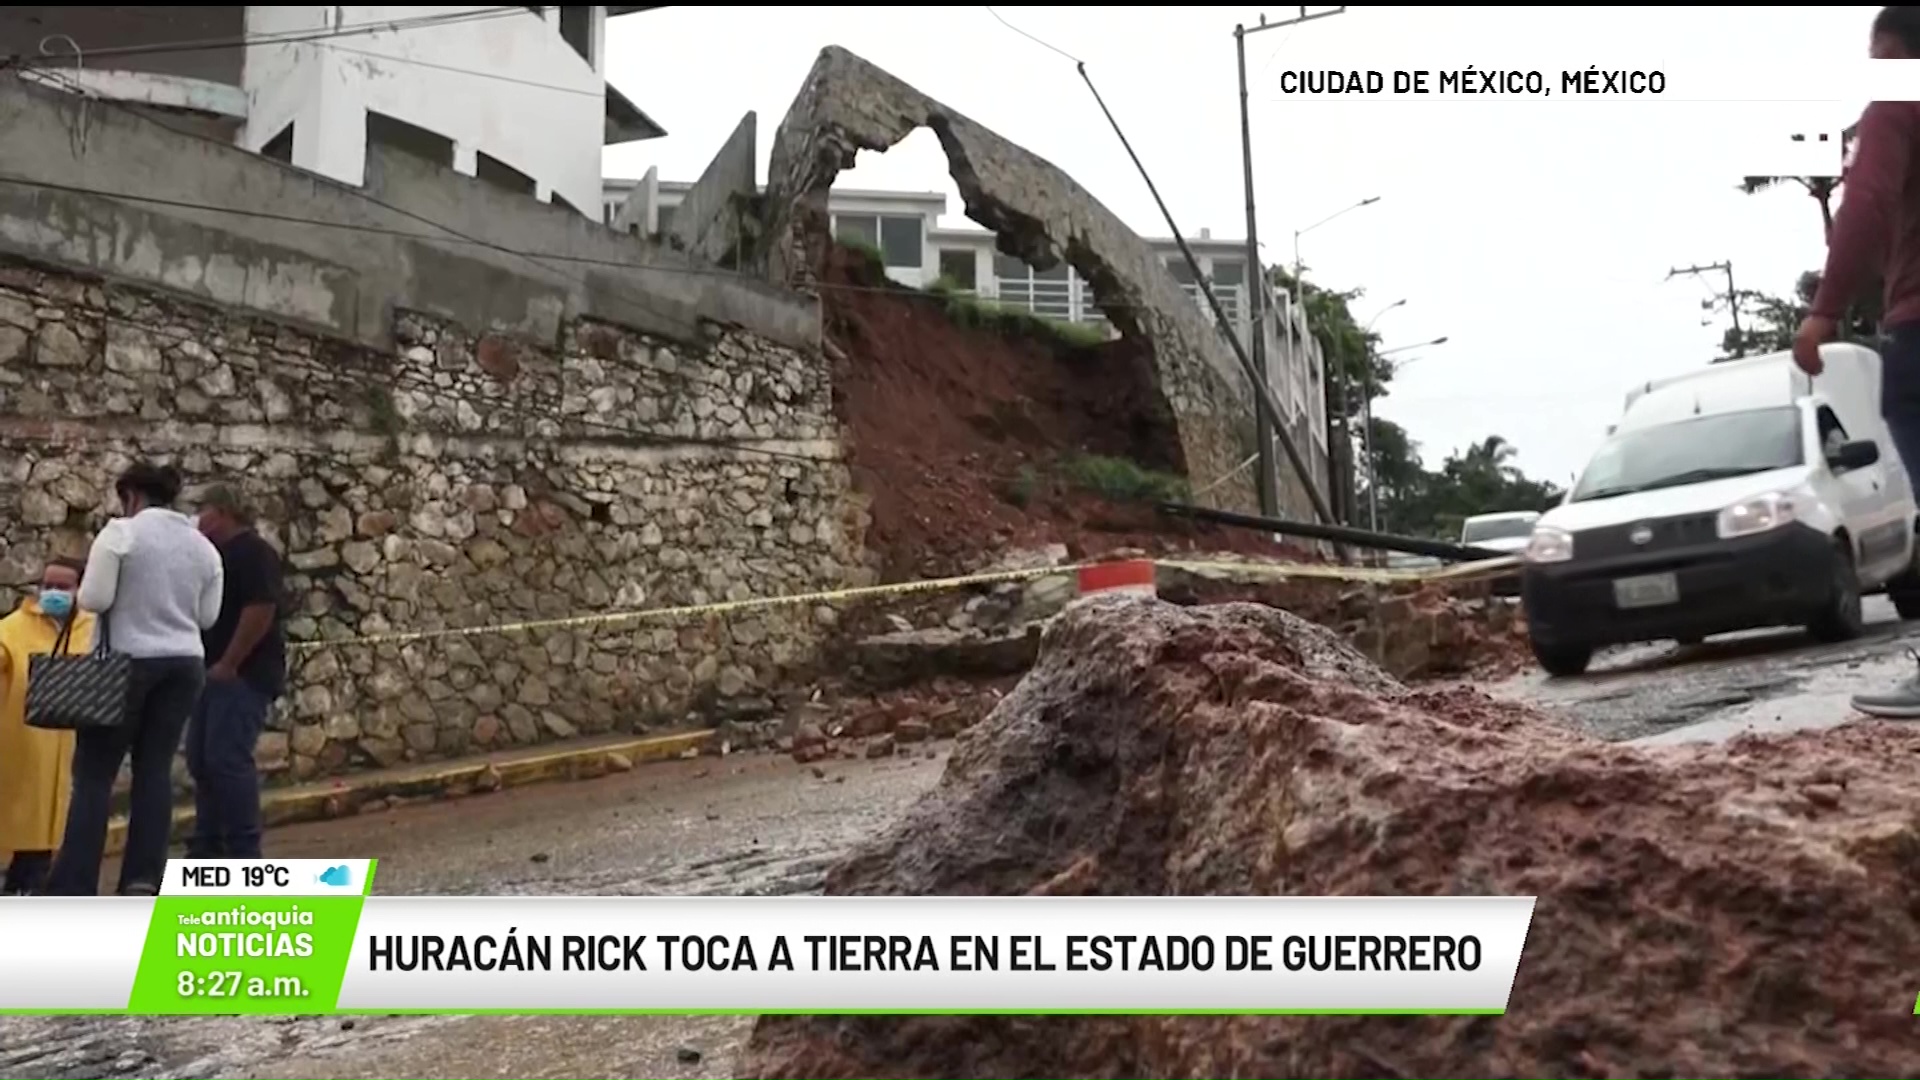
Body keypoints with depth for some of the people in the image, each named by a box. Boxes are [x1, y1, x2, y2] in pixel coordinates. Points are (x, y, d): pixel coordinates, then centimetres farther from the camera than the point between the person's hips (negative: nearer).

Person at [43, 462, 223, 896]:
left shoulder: (120, 532, -8)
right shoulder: (204, 545, 9)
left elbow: (93, 598, -12)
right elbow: (208, 616, 10)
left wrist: (127, 600, 8)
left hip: (128, 662, -5)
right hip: (185, 664, 5)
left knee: (94, 772, 0)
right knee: (156, 768, 7)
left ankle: (73, 886, -1)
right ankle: (143, 879, 4)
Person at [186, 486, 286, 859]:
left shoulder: (253, 552, -11)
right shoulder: (218, 555, 19)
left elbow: (261, 610, -21)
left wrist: (228, 664, -20)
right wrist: (212, 666, 13)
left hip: (243, 674, -10)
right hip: (216, 674, 10)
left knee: (228, 760, -13)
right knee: (202, 760, 10)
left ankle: (243, 853, -8)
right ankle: (208, 848, 17)